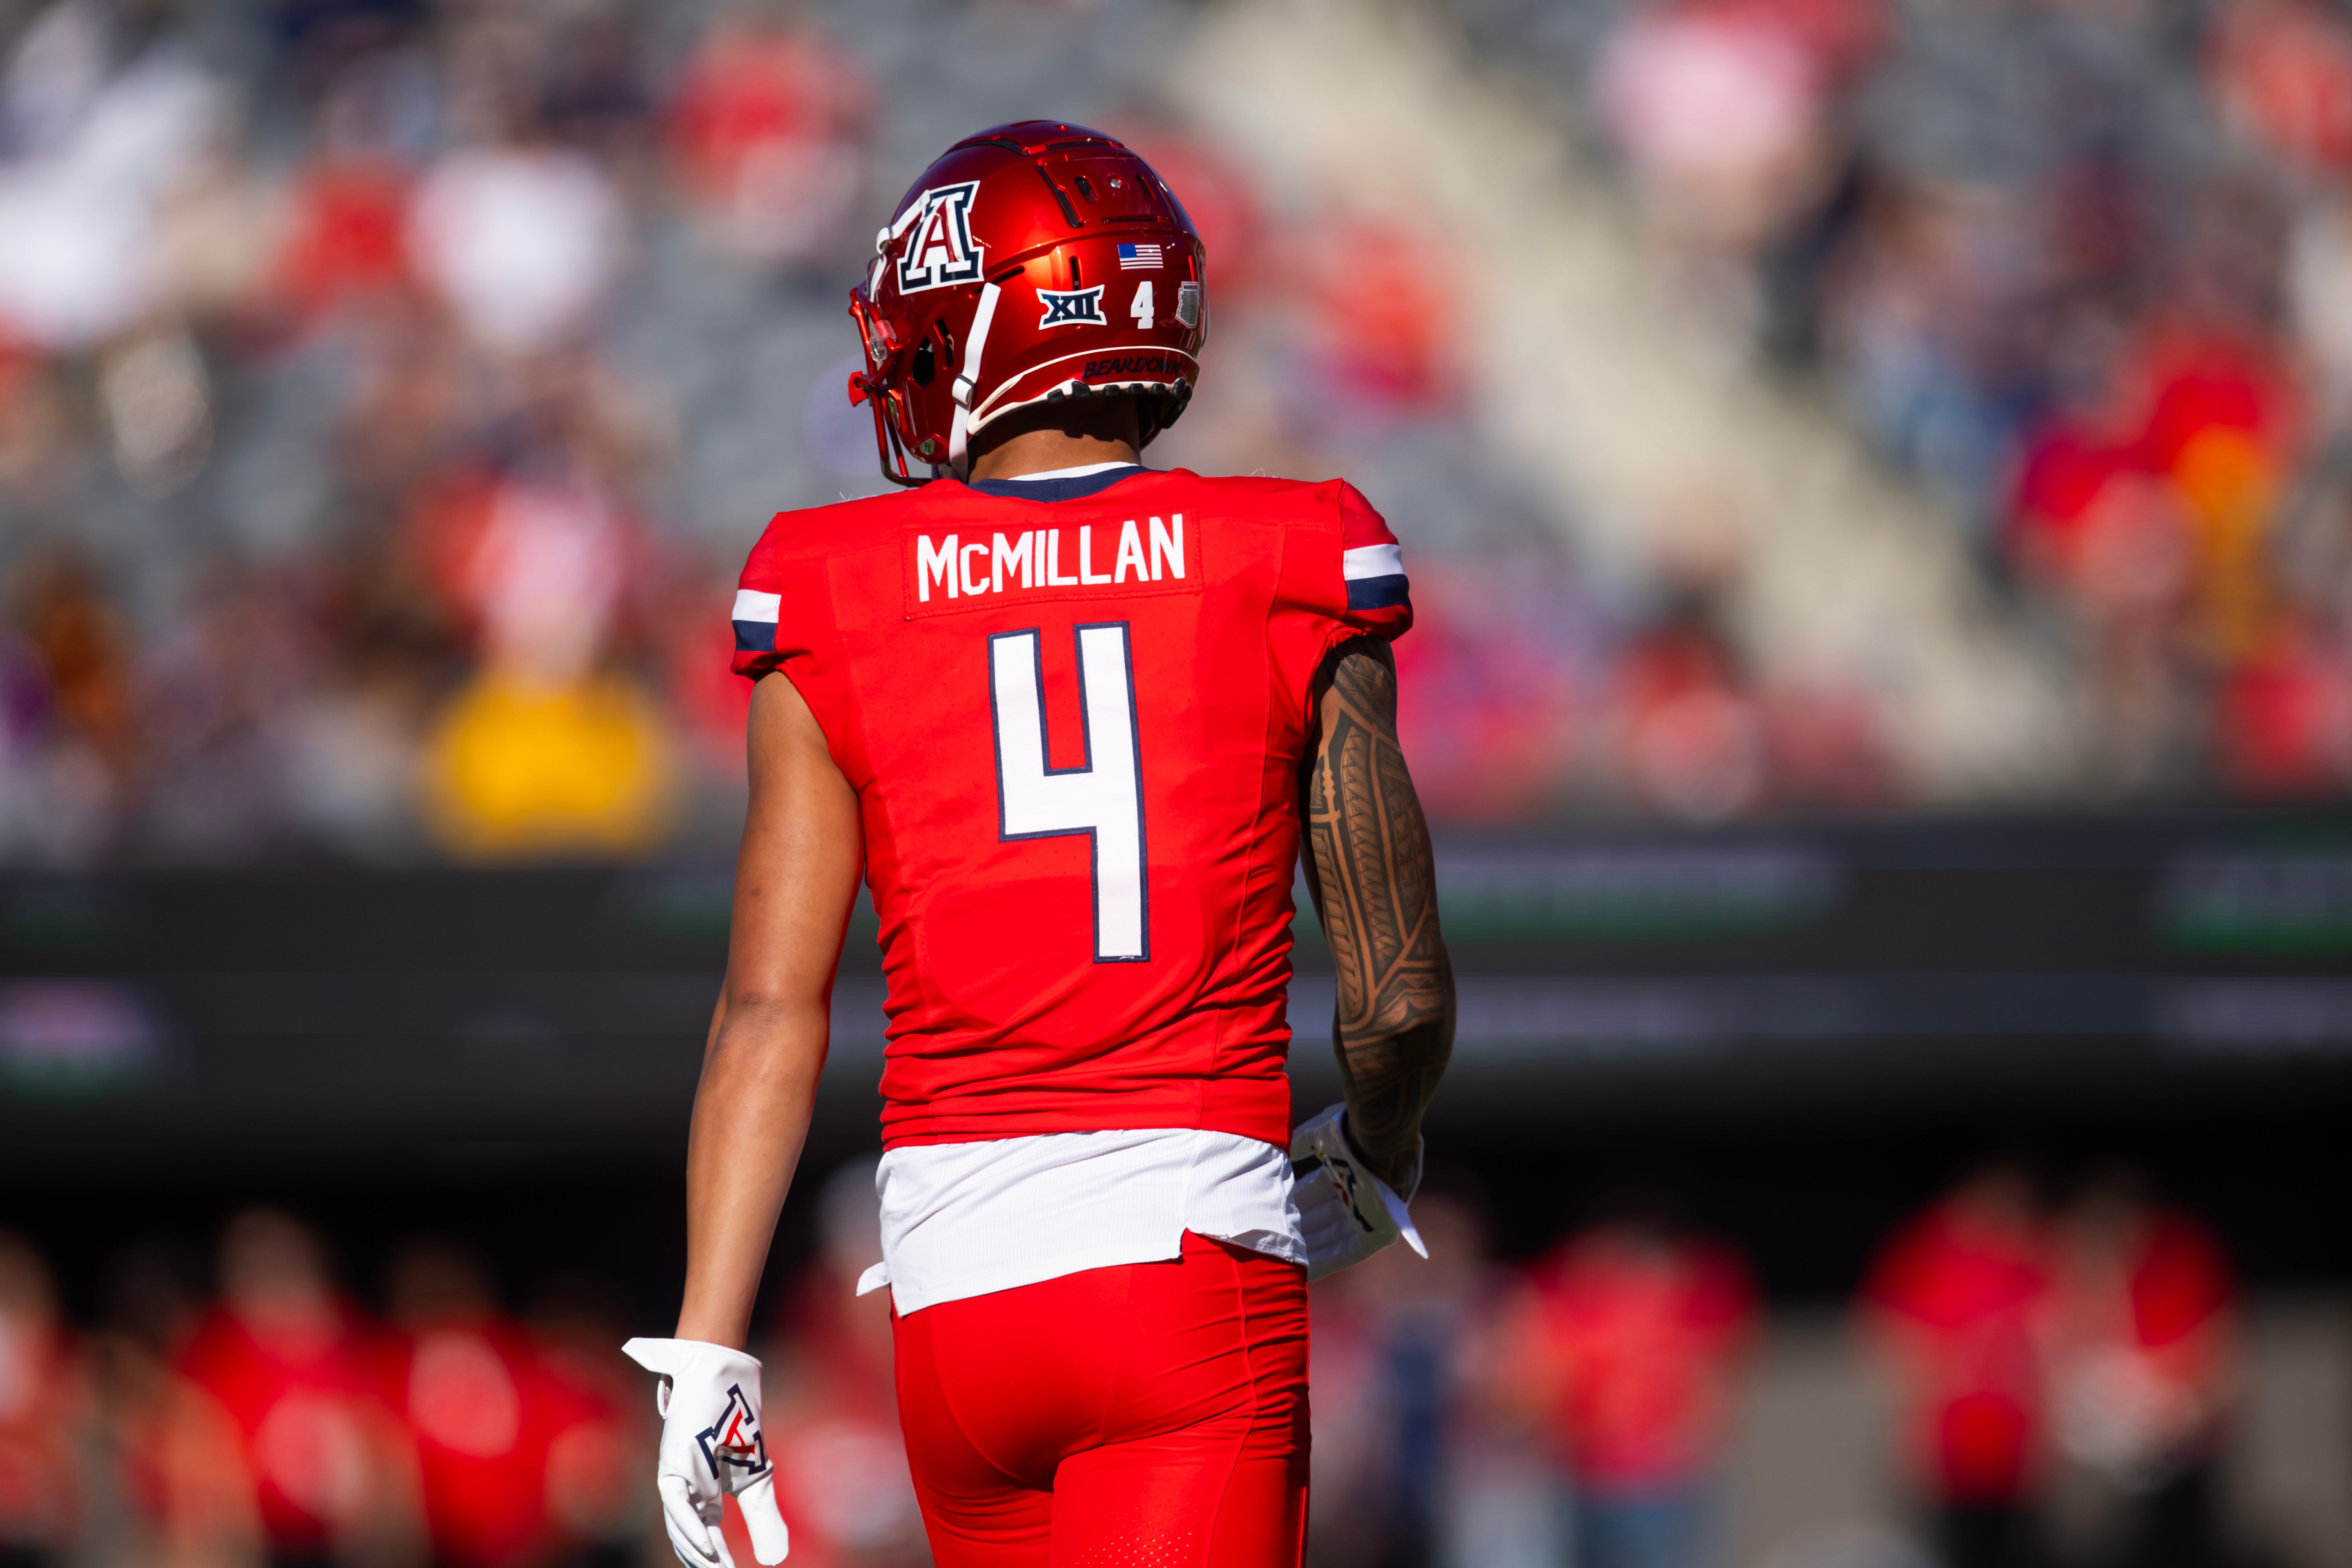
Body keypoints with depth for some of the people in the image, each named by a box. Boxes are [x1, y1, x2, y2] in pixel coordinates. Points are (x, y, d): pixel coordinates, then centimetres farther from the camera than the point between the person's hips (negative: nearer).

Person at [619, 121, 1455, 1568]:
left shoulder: (838, 616, 4)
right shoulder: (1289, 582, 2)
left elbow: (772, 1008, -1)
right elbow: (1401, 998, 4)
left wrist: (708, 1350, 0)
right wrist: (1376, 1159, 26)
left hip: (960, 1287, 2)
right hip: (1198, 1259, -2)